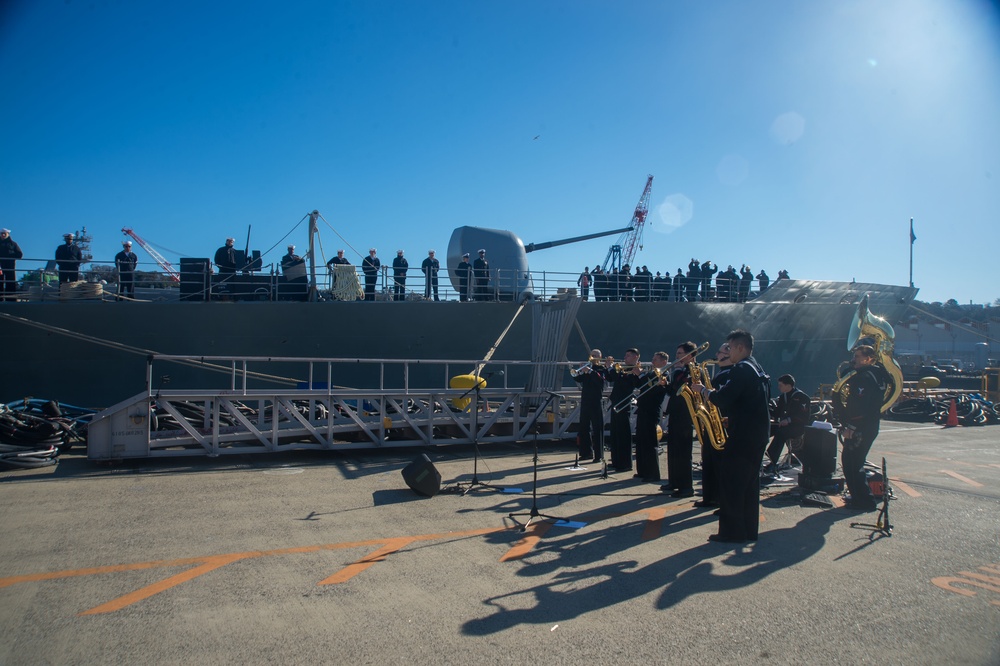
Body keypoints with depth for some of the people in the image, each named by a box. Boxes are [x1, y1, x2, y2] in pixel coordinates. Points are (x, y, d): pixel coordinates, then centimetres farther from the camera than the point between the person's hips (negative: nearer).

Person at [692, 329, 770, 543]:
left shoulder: (742, 369, -15)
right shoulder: (758, 370, 16)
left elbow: (721, 399, -22)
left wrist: (702, 390, -7)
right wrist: (716, 394, 12)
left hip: (742, 435, -10)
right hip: (759, 433, 10)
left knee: (730, 482, -3)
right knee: (750, 482, 14)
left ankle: (732, 532, 0)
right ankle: (749, 530, 20)